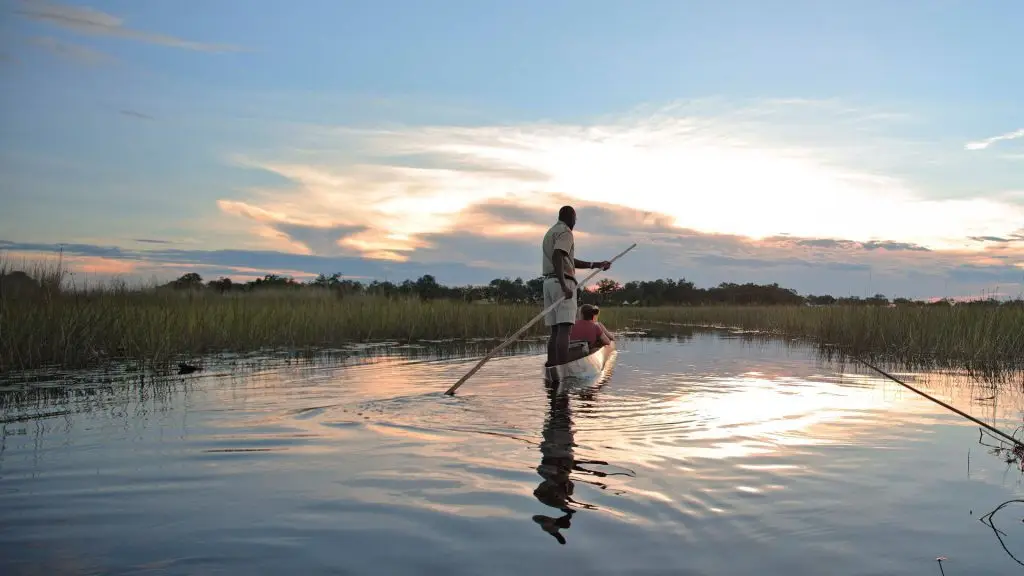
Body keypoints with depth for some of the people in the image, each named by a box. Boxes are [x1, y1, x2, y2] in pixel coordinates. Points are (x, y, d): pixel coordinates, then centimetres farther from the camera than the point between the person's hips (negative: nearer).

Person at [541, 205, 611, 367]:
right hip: (562, 282, -9)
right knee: (564, 329, -14)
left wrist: (596, 265, 25)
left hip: (549, 282, 9)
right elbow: (556, 257, -22)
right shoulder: (565, 232, -4)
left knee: (555, 331, 6)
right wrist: (564, 286, -28)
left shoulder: (550, 233, 26)